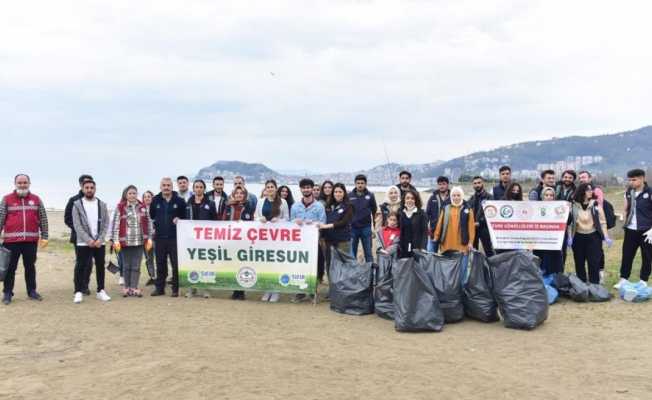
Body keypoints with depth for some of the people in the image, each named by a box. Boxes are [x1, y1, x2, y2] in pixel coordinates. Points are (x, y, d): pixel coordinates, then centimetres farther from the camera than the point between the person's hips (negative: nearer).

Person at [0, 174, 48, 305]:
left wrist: (44, 236, 4)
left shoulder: (36, 199, 8)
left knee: (30, 266, 10)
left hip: (31, 240, 2)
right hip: (11, 240, -1)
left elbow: (43, 219, 8)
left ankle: (32, 291, 19)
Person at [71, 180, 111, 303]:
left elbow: (106, 224, 3)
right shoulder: (77, 205, 1)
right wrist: (88, 240, -14)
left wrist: (100, 239, -10)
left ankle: (100, 291, 17)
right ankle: (79, 292, 7)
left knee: (100, 267, 7)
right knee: (81, 267, -1)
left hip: (99, 242, 2)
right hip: (83, 243, -2)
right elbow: (77, 225, -6)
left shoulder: (102, 204, 7)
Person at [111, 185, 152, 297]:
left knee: (136, 266, 2)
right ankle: (127, 287, 17)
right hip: (125, 241, -2)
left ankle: (134, 287, 7)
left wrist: (149, 238, 6)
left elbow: (148, 223, 10)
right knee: (127, 266, 7)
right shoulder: (120, 207, -1)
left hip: (140, 241, 2)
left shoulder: (142, 207, 7)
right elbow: (116, 224, -4)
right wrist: (115, 240, -9)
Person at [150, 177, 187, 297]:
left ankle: (175, 288, 7)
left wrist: (179, 220, -11)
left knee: (176, 264, -2)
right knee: (160, 264, 9)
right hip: (159, 237, 2)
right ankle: (159, 288, 18)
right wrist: (154, 226, 9)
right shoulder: (155, 200, 8)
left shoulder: (179, 201, 1)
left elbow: (185, 216, 7)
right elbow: (151, 216, 18)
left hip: (175, 237, -2)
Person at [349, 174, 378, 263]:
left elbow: (374, 211, 5)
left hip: (366, 228, 0)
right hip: (352, 228, 1)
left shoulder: (370, 196, 2)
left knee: (368, 252, 5)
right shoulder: (350, 196, 2)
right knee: (351, 253, 6)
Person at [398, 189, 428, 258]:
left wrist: (422, 248, -15)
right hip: (403, 251, 3)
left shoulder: (421, 214, 1)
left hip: (416, 250, -3)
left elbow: (425, 232, -4)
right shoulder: (401, 214, 11)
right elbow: (399, 232, 12)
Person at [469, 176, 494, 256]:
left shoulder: (488, 197, -3)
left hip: (484, 227, -5)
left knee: (488, 250, -3)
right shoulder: (471, 199, 16)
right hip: (472, 228, 6)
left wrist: (480, 222, -16)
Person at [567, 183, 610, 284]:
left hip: (593, 236, -1)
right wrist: (569, 237, -6)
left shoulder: (596, 204, -4)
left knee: (594, 263, -4)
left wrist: (606, 237, -7)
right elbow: (570, 222, -1)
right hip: (578, 237, 1)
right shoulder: (574, 205, -3)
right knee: (579, 263, 8)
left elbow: (602, 221, -2)